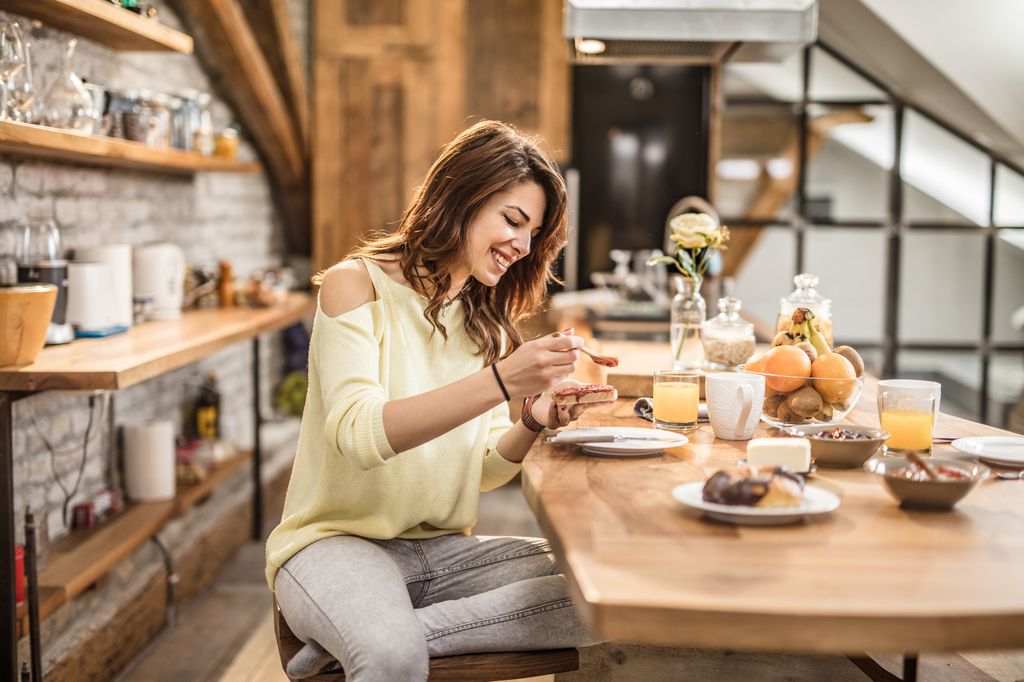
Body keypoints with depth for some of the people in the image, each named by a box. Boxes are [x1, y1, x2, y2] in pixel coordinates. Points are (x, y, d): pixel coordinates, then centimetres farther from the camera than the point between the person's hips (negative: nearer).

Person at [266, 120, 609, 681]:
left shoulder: (486, 323, 13)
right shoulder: (357, 283, -6)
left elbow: (483, 472, 11)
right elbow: (357, 434, -21)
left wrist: (532, 423, -11)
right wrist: (500, 381, -31)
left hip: (443, 550, 8)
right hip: (337, 541, -7)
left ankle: (369, 635, -16)